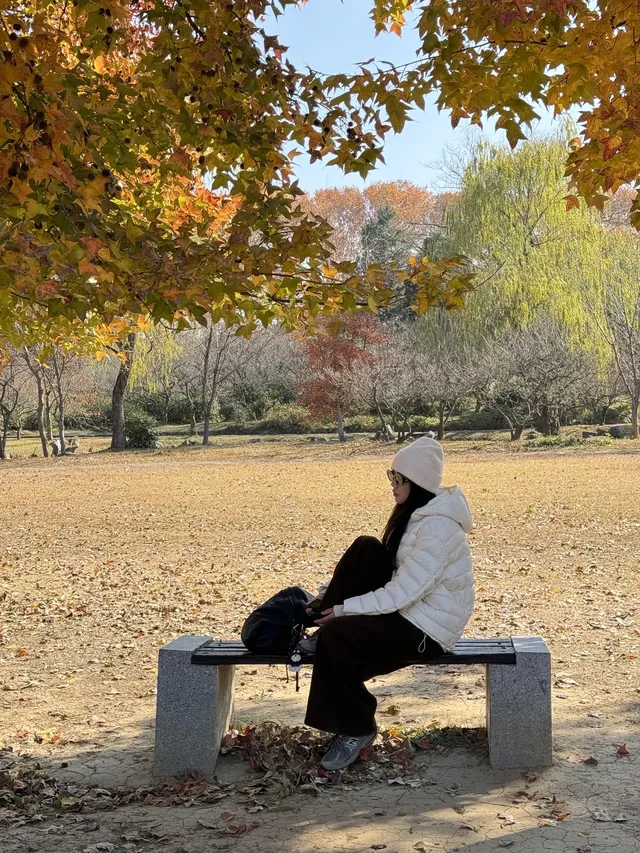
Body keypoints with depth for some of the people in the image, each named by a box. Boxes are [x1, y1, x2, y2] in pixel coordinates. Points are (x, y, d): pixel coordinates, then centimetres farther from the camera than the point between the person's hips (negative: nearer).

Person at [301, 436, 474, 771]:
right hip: (406, 609, 9)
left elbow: (404, 593, -26)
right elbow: (378, 567, 12)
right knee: (365, 548, -9)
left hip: (427, 630, -9)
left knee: (338, 634, -22)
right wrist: (331, 592, 3)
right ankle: (323, 632, -3)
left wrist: (344, 609, -20)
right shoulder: (416, 512, 8)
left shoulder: (438, 528, -23)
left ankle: (357, 728, -4)